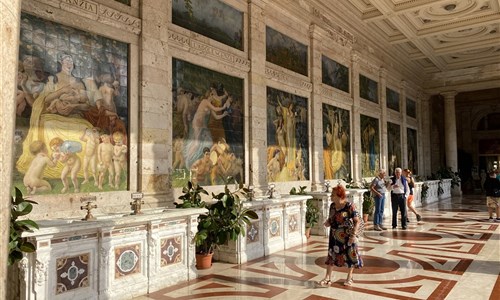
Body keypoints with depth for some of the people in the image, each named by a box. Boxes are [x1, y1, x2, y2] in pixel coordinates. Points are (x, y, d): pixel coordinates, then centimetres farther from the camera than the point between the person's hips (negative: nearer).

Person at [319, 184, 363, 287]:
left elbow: (357, 221, -14)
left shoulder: (349, 206, -18)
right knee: (331, 255, 6)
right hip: (335, 236, 5)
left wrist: (354, 234, -21)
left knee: (350, 256, 9)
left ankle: (349, 278, 27)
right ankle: (328, 278, 13)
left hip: (347, 236, -5)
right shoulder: (332, 205, 1)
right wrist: (328, 222, -6)